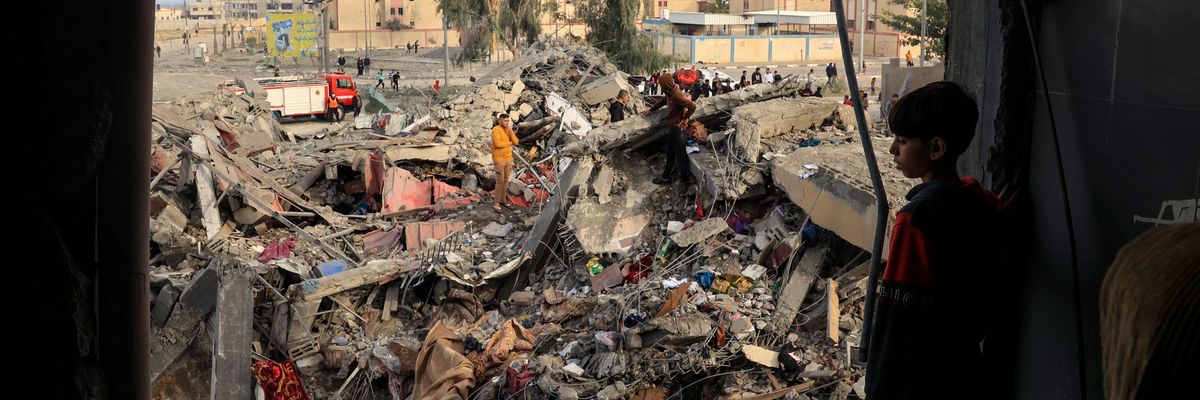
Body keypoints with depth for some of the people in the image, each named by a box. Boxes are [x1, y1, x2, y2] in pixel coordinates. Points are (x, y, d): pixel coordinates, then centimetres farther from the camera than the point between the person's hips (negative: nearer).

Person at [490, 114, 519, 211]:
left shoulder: (509, 130, 5)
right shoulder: (495, 130, -19)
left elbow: (516, 142, -3)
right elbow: (498, 144, -29)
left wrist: (510, 131, -17)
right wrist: (509, 143, -12)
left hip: (508, 158, 7)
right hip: (499, 159, -7)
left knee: (505, 179, 14)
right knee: (500, 181, -8)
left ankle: (503, 200, 27)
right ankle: (496, 203, 1)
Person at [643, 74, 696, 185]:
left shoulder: (677, 95, -25)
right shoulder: (670, 93, 4)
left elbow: (692, 106, -29)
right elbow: (663, 101, 25)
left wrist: (684, 119, -18)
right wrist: (650, 110, 28)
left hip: (677, 127, -10)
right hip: (672, 126, 10)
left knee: (680, 153, -1)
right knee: (670, 152, 17)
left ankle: (686, 178, 8)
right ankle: (667, 176, 26)